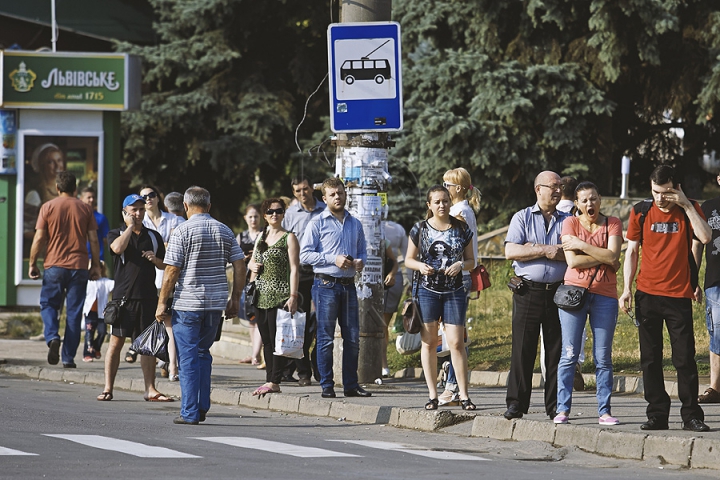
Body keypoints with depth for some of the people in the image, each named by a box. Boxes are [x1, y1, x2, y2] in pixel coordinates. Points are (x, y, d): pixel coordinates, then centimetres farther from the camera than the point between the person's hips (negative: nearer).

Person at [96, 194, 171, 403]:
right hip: (123, 295, -3)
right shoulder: (116, 234, 6)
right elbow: (118, 248, -18)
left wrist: (155, 259, -2)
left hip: (148, 296, 3)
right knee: (116, 341, -2)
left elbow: (165, 265, 20)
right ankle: (108, 388, 3)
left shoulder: (154, 236, 15)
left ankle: (150, 389, 6)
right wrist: (130, 226, -8)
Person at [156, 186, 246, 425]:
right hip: (216, 303, 5)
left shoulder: (182, 231, -7)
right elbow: (240, 266, 5)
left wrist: (162, 303, -4)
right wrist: (235, 299, 12)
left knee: (188, 357, 1)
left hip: (187, 303, -5)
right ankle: (202, 407, 16)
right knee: (203, 353, 18)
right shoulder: (224, 231, 7)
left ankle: (190, 412, 0)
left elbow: (171, 271, -10)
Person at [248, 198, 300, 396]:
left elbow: (294, 269, -9)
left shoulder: (288, 238, -3)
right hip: (261, 296, 7)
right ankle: (269, 380, 8)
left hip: (279, 296, -7)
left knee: (277, 339, -8)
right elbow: (251, 262, 28)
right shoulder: (261, 237, 17)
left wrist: (293, 296, -17)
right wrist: (253, 266, 3)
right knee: (266, 340, 6)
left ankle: (274, 381, -9)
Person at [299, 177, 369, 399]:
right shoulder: (318, 223, -1)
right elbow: (304, 254, -7)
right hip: (326, 284, -5)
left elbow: (362, 251, 22)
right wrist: (334, 259, -14)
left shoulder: (355, 223, 15)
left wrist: (360, 261, -1)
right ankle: (327, 386, 1)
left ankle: (351, 384, 13)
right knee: (325, 338, -3)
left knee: (352, 338, 5)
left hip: (348, 285, 5)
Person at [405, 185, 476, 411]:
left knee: (456, 341, -7)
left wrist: (460, 264, -11)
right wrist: (421, 265, -11)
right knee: (429, 342, 1)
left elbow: (471, 260, 10)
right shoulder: (420, 229, 4)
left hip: (454, 292, 0)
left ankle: (463, 394, -3)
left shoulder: (461, 229, 5)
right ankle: (432, 394, 7)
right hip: (427, 291, 0)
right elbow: (408, 260, 9)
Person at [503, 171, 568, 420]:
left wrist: (535, 248, -9)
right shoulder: (522, 218, 8)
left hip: (558, 293, 1)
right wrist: (546, 251, -9)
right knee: (522, 349, -2)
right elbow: (511, 251, -5)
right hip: (528, 291, -1)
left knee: (557, 350, 2)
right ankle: (516, 403, 3)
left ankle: (556, 406, 7)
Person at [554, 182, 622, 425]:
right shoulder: (570, 223, 5)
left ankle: (604, 411, 5)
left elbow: (613, 257, -9)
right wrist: (603, 257, -6)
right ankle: (562, 409, 0)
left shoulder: (613, 224, 7)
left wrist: (582, 245, -9)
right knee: (569, 355, -3)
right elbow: (573, 261, -7)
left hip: (605, 295, 1)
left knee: (603, 358, 2)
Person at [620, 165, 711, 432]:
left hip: (679, 295, -2)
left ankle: (691, 416, 4)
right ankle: (657, 415, 9)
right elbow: (632, 251, 9)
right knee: (650, 359, 3)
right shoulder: (641, 212, 5)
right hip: (647, 294, 2)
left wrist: (686, 205, -16)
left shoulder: (689, 210, 2)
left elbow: (705, 237, -15)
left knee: (685, 358, -3)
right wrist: (627, 289, 2)